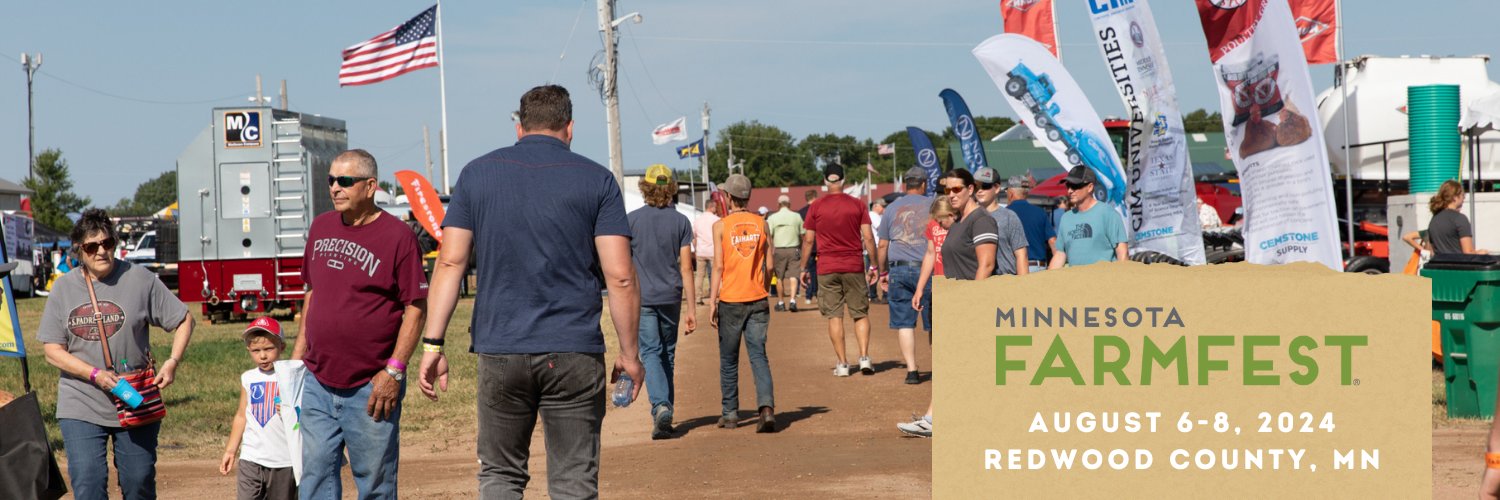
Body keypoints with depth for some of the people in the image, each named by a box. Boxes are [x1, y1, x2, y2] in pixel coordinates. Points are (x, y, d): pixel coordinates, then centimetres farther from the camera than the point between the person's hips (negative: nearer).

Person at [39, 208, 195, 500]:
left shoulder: (138, 279, -3)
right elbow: (52, 350, 0)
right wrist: (95, 374, -15)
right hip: (81, 407, 1)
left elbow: (183, 319, 3)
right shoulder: (64, 287, 2)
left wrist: (173, 361, -14)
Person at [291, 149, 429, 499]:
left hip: (370, 388, -6)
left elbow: (416, 308, -9)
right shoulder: (321, 227, 11)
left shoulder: (397, 236, -9)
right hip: (317, 382, 6)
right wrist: (298, 354, 17)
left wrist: (394, 370, -14)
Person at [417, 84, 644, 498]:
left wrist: (433, 343, 3)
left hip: (499, 349, 2)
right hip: (574, 354, -1)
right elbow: (620, 277, -5)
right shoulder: (596, 180, 1)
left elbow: (450, 262, 1)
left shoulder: (478, 173, 7)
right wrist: (630, 353, 3)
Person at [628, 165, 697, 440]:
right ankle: (665, 414, 18)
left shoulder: (632, 219, -4)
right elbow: (686, 267, -4)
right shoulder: (680, 221, -1)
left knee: (651, 353, -2)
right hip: (671, 297, 2)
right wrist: (692, 309, -2)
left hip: (642, 297, -2)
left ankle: (661, 407, -23)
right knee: (668, 355, 14)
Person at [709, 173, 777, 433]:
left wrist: (713, 301, -5)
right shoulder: (762, 224, 4)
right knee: (758, 355, 0)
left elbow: (719, 266, -8)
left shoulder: (721, 226, -5)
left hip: (730, 300, -2)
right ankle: (766, 406, -19)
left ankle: (730, 413, 16)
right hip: (758, 300, 2)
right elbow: (769, 265, 5)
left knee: (728, 360, 10)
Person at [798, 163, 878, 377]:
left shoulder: (816, 207, 0)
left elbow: (808, 240, 1)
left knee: (834, 316, 3)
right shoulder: (857, 205, 1)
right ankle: (864, 357, -3)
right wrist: (873, 266, 7)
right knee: (860, 313, 9)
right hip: (854, 267, 0)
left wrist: (803, 268, 9)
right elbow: (868, 237, -1)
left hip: (827, 268, 0)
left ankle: (842, 363, 2)